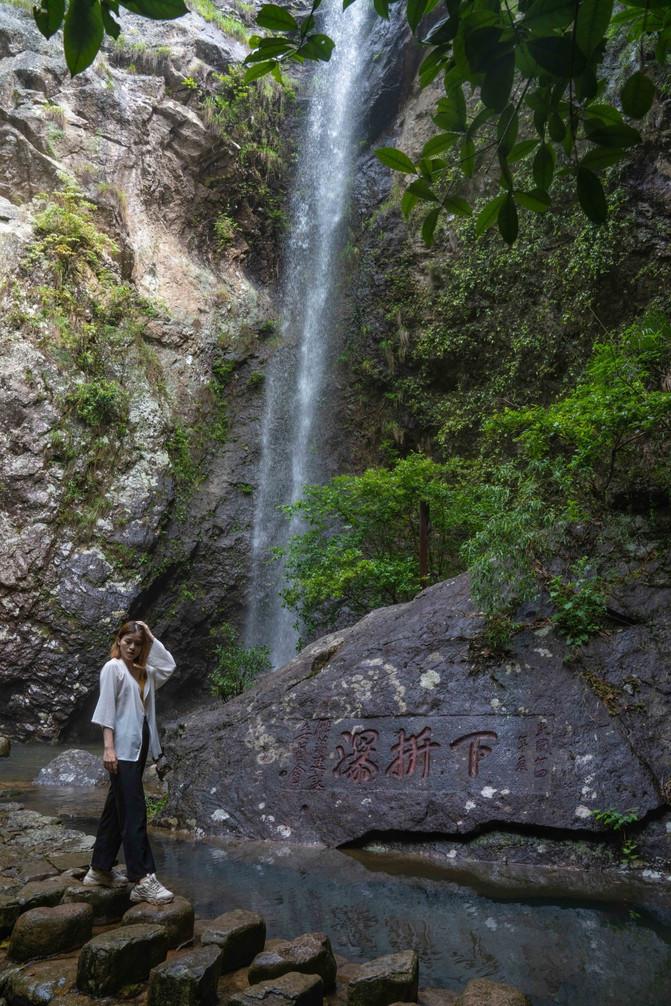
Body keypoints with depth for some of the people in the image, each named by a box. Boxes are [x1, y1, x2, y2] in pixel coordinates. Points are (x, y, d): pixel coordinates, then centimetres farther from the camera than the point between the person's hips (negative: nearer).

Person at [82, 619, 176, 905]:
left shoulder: (143, 672, 15)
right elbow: (106, 707, -10)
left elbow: (168, 664, 15)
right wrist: (108, 747, -18)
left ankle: (100, 868, 24)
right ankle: (142, 880, -12)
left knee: (117, 807, 14)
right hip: (123, 748, -8)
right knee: (134, 811, -11)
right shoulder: (112, 668, -4)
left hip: (140, 746, 8)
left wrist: (150, 638, 9)